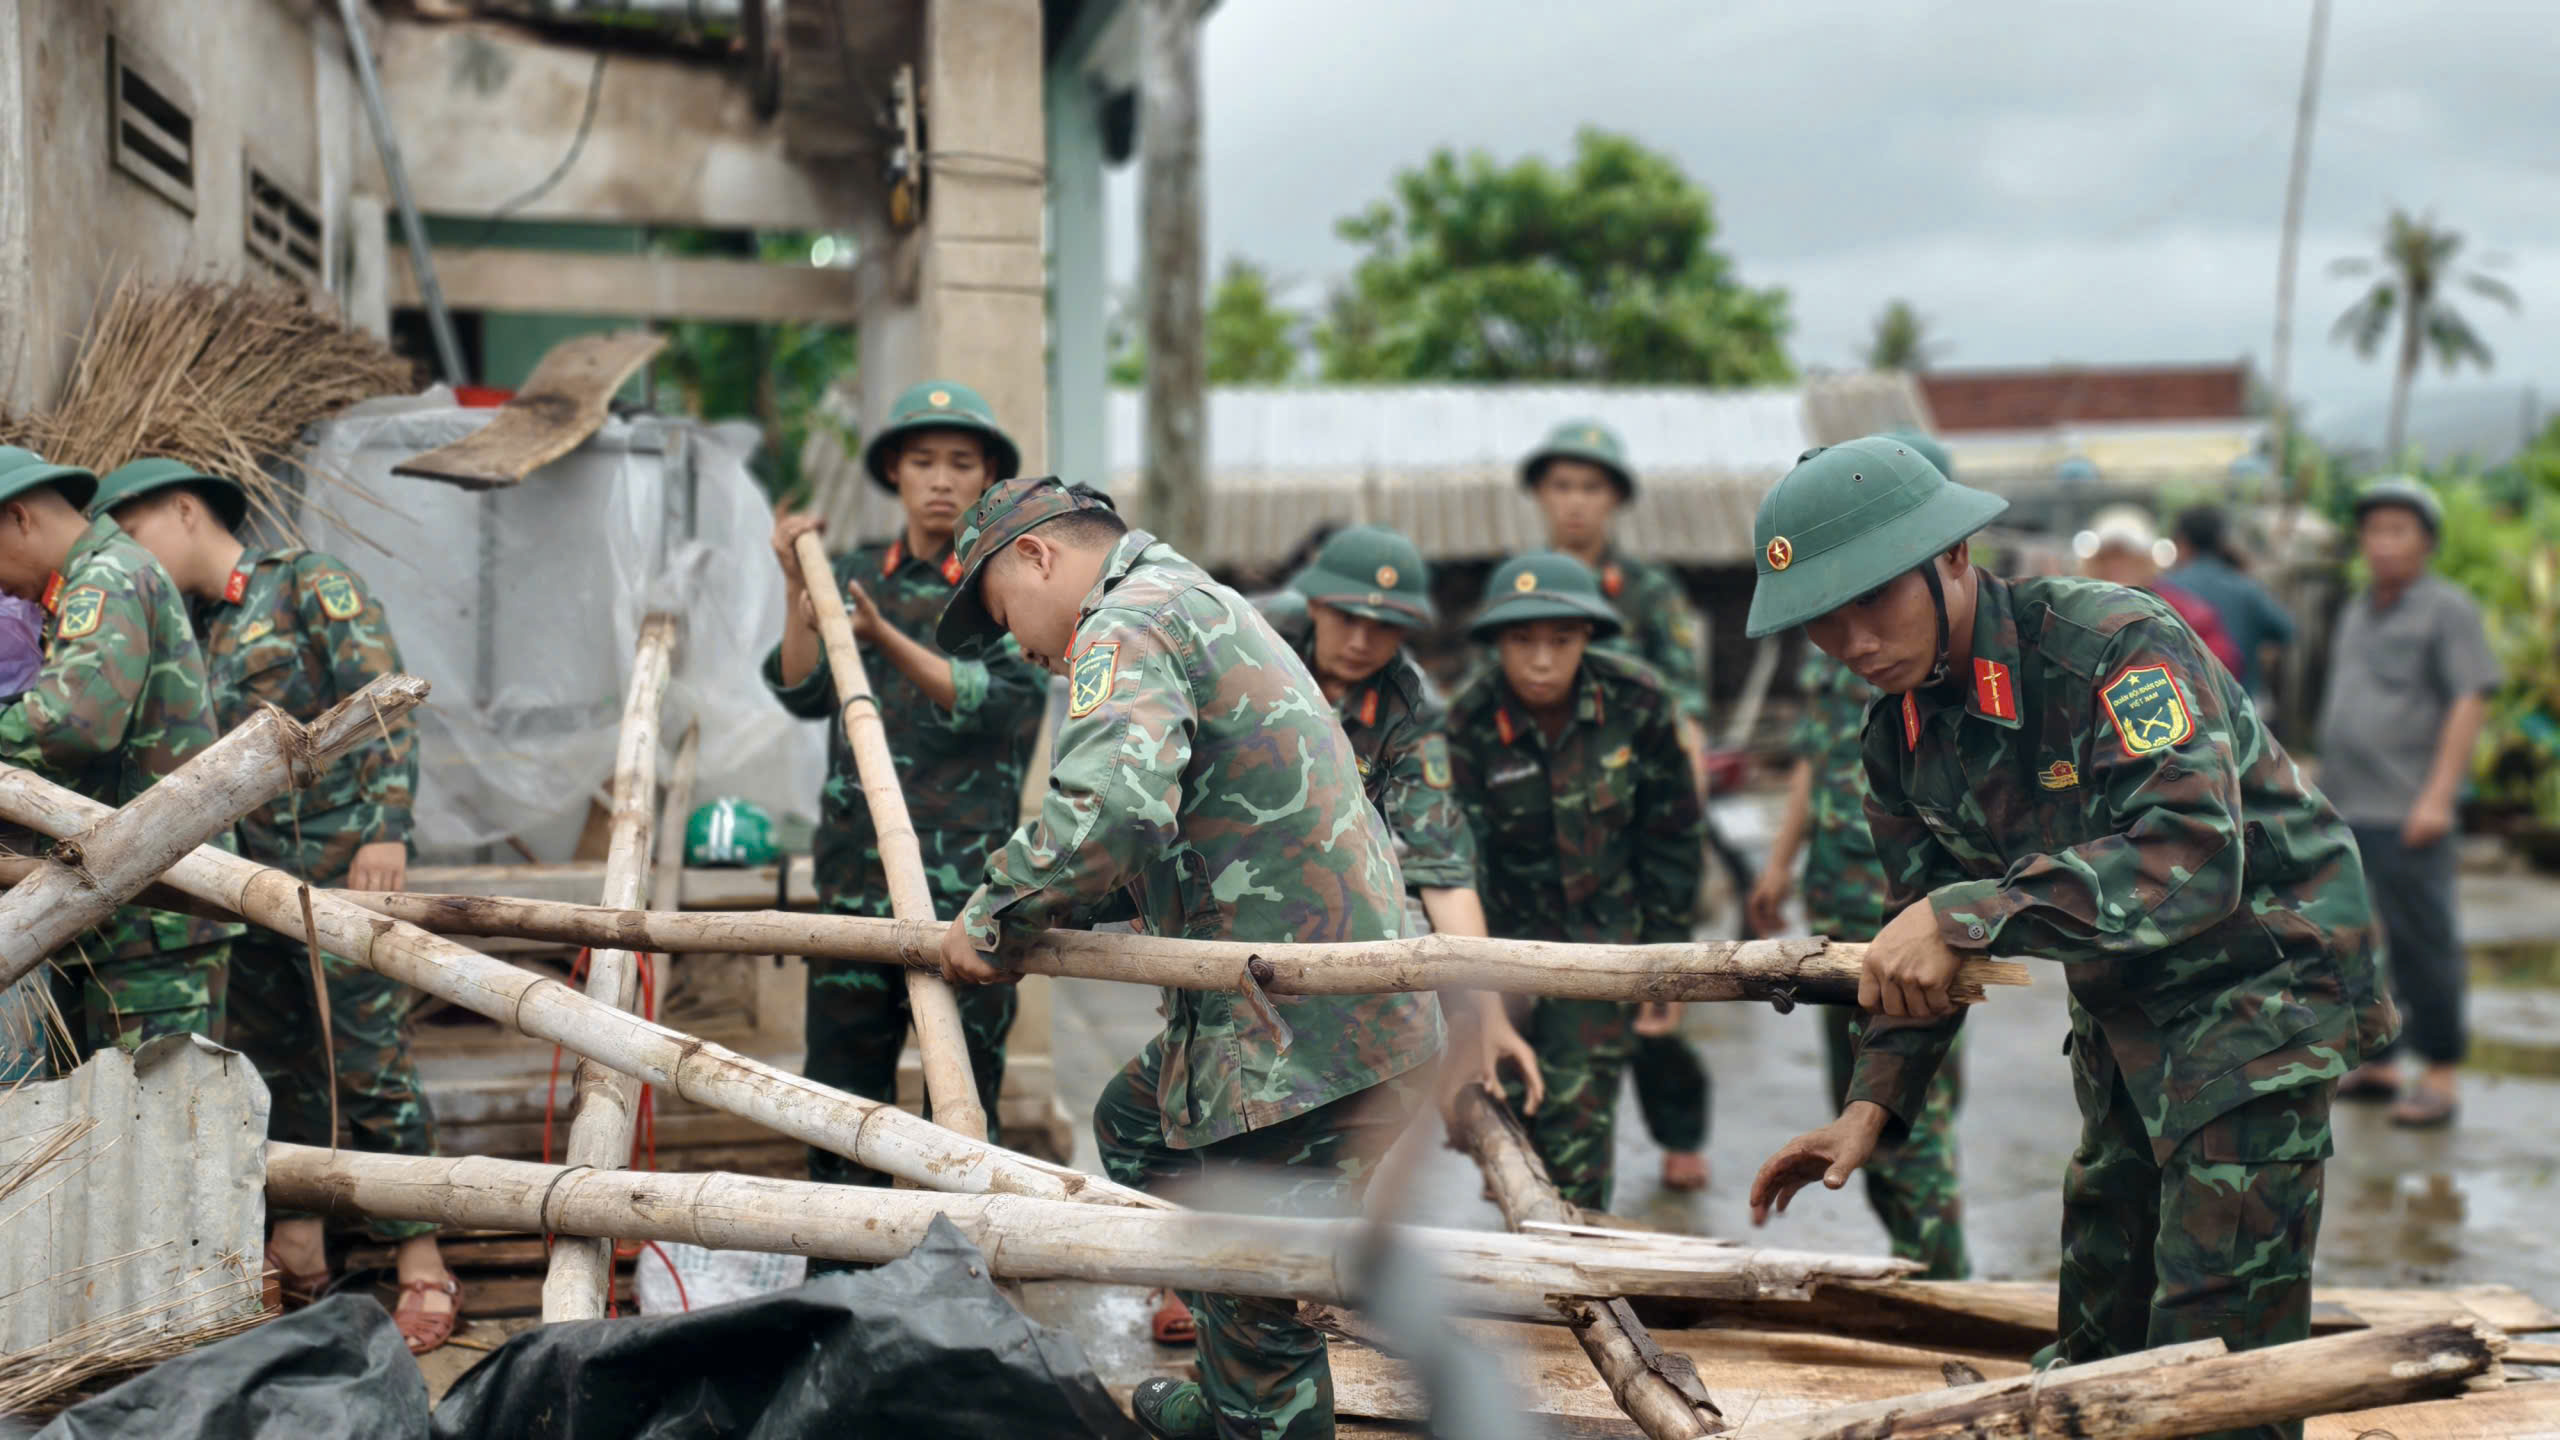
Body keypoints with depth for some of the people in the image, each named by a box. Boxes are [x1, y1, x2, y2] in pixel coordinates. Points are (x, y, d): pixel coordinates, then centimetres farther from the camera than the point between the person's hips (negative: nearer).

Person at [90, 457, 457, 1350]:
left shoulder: (308, 583, -1)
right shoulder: (194, 629, 18)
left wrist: (385, 827, -20)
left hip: (338, 866, -7)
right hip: (250, 875, 7)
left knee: (368, 1065, -8)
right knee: (275, 1070, 9)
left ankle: (423, 1269, -4)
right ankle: (297, 1258, 16)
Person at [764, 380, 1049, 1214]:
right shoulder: (857, 575, 14)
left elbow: (992, 702, -12)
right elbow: (805, 694, 3)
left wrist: (886, 638, -23)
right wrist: (798, 591, -11)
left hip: (967, 885, -4)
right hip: (857, 873, 4)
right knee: (840, 1092, 5)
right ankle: (837, 1272, 13)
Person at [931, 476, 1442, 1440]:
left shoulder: (1127, 628, -10)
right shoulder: (1199, 603, 22)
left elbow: (1108, 809, -29)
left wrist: (993, 919, -15)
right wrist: (1050, 913, 13)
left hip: (1301, 1036, -11)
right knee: (1135, 1125, 29)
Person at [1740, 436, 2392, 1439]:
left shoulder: (2118, 647, -26)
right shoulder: (1900, 732, -1)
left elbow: (2195, 858, -39)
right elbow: (1928, 933, 9)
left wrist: (1969, 914, -43)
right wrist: (1875, 1100, -4)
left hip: (2260, 981, -8)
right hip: (2119, 1010, 8)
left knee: (2214, 1338, -11)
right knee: (2099, 1327, 17)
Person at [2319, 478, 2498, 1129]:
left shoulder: (2447, 608, -4)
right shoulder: (2356, 613, 19)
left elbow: (2470, 702, -11)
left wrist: (2437, 795, -18)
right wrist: (2323, 785, 19)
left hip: (2407, 813, -7)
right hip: (2344, 808, 8)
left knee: (2421, 941, -7)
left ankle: (2441, 1076, -1)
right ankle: (2375, 1063, 18)